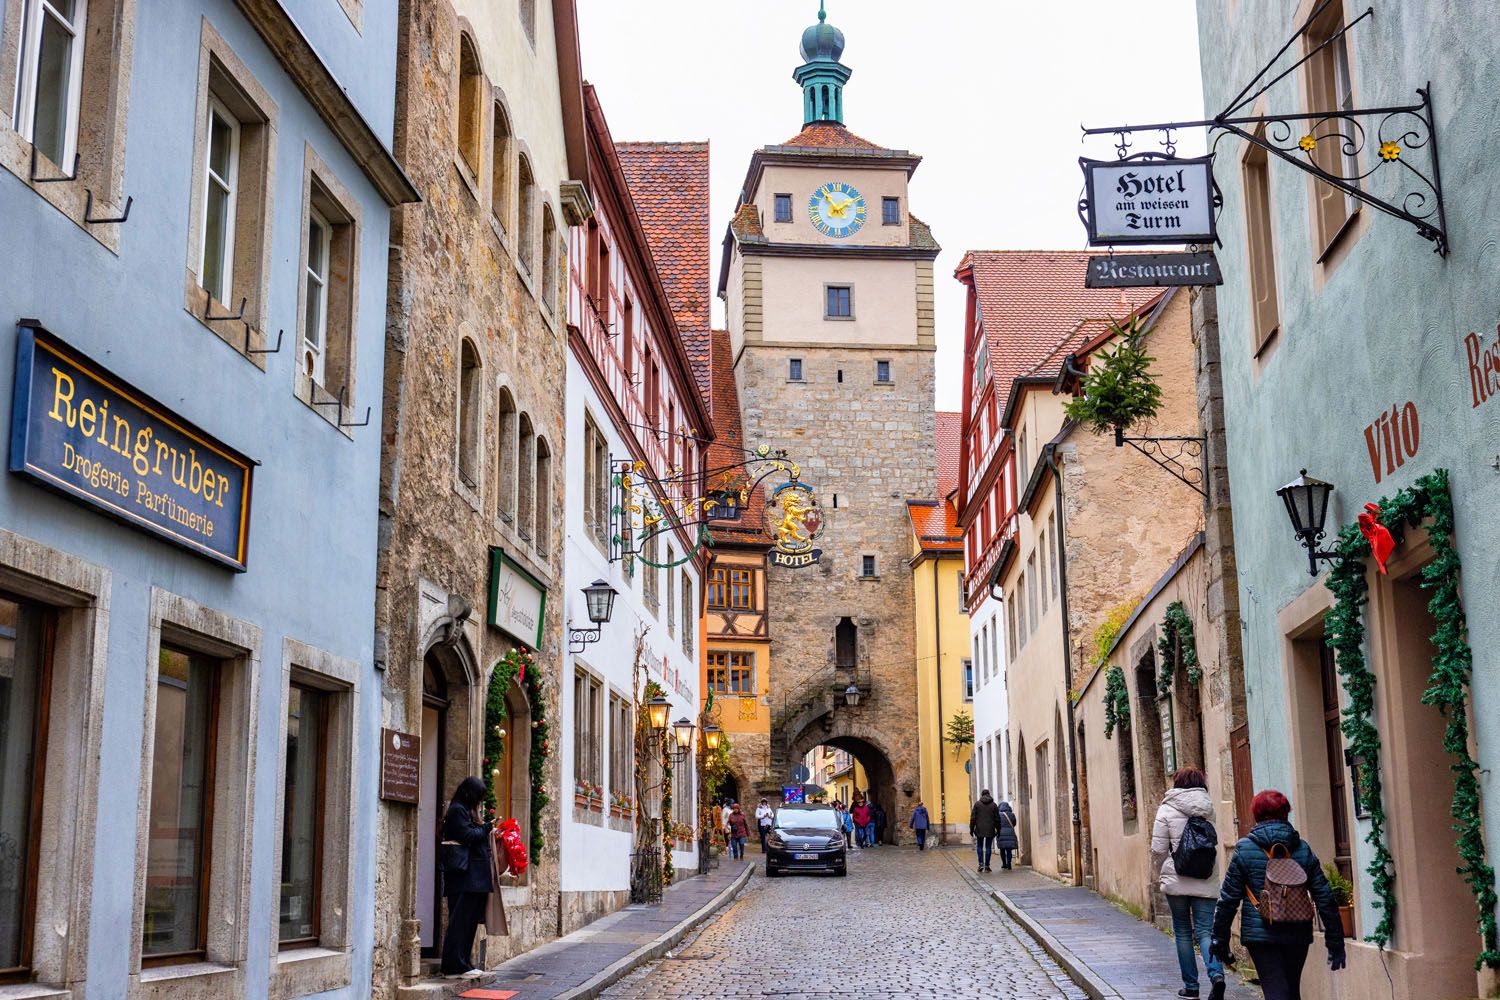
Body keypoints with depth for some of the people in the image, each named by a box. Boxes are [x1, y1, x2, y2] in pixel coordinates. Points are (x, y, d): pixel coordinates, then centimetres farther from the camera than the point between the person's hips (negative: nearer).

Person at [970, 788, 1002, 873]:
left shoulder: (977, 804, -1)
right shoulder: (994, 805, 2)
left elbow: (973, 818, -3)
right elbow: (997, 819, 2)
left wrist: (971, 829, 3)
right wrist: (998, 830, 10)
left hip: (979, 829, 0)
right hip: (990, 830, 0)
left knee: (979, 846, 14)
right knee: (988, 847, 7)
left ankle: (981, 863, 0)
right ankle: (987, 865, 6)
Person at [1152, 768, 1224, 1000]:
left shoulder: (1167, 810, -5)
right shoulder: (1208, 809, 5)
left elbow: (1158, 850, -5)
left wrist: (1160, 875, 11)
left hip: (1176, 881, -2)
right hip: (1206, 883, 2)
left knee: (1183, 933, 9)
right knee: (1206, 931, 1)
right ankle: (1216, 973, -23)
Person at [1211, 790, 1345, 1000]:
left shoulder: (1244, 849, -4)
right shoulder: (1303, 849, 4)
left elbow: (1228, 898, -3)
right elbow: (1325, 898, 2)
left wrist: (1220, 940, 6)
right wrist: (1335, 943, 7)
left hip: (1260, 935, -4)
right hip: (1298, 935, 4)